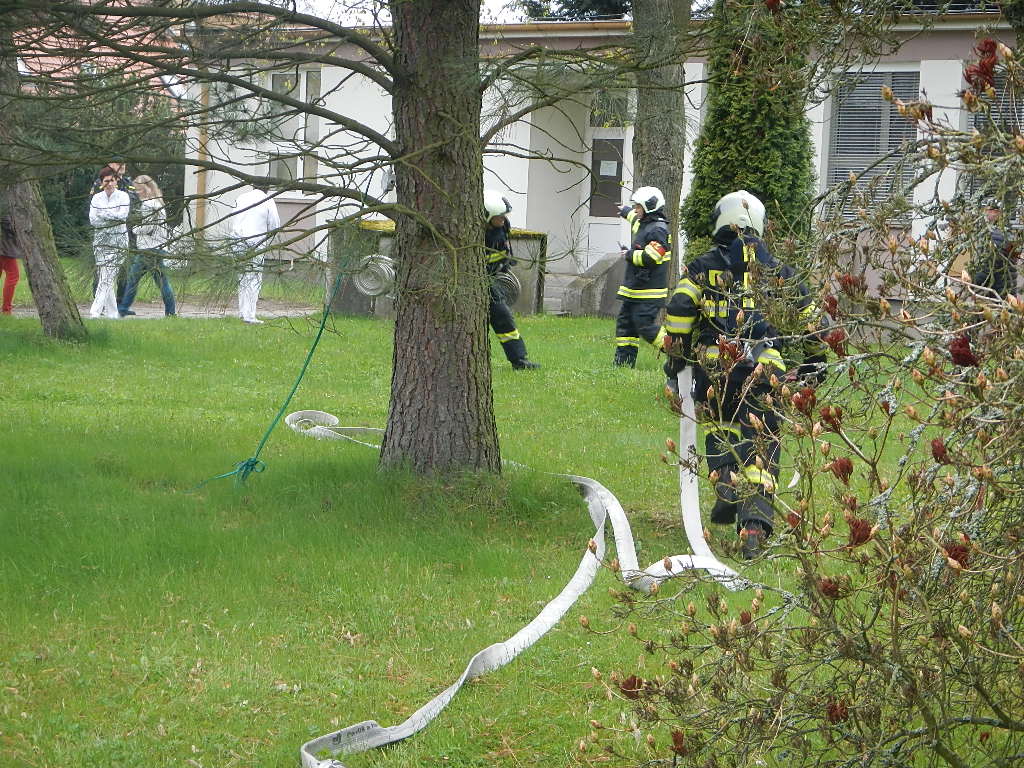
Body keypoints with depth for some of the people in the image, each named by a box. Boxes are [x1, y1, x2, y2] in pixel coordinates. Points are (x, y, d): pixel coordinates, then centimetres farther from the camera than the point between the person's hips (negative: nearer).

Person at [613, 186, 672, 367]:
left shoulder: (658, 230, -17)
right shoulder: (644, 224, 14)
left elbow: (650, 257, -26)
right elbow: (636, 220, 41)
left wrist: (630, 255, -12)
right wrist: (627, 212, 59)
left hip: (649, 292, -10)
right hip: (633, 290, 10)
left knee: (645, 325, -13)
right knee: (625, 323, 10)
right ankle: (623, 360, 13)